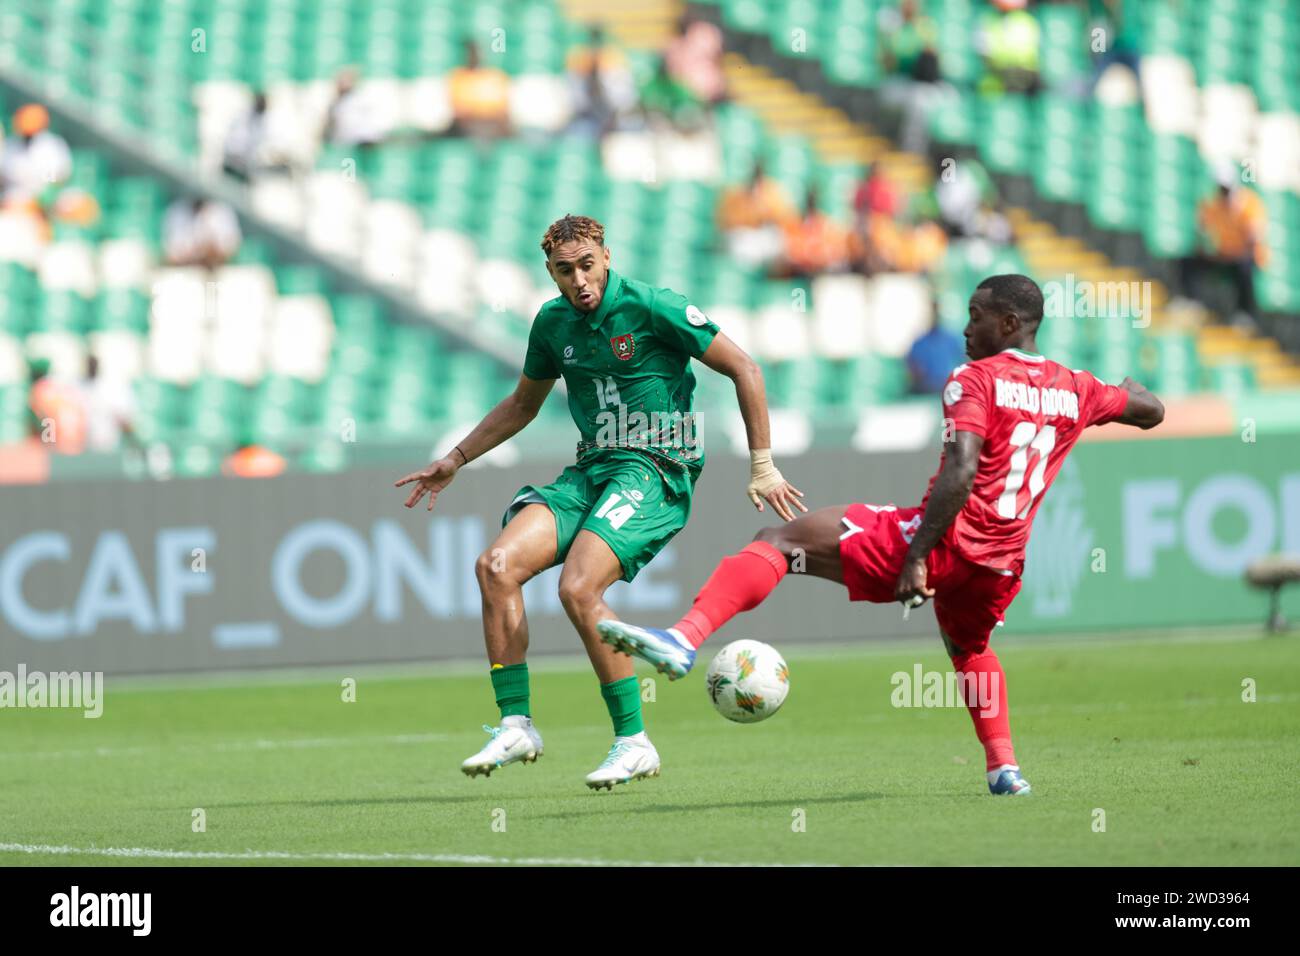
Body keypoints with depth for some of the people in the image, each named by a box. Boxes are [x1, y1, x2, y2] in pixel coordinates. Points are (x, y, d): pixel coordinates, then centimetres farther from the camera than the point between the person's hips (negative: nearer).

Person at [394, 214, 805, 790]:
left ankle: (634, 743, -16)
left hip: (655, 469, -7)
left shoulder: (650, 308, -10)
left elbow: (743, 370, -7)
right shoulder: (553, 322, 10)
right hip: (590, 471, 7)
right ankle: (516, 725, -8)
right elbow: (522, 405, 29)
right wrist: (455, 461, 24)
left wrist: (762, 466, -9)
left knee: (578, 588, -27)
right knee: (496, 566, -14)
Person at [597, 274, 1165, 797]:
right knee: (967, 648, 40)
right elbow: (1150, 411, 31)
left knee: (779, 539, -5)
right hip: (1002, 565, 7)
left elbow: (960, 474, -17)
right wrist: (1127, 385, 54)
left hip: (947, 539, -7)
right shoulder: (1074, 390, 14)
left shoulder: (976, 379, -3)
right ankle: (1003, 767, 28)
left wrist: (917, 557, -21)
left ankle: (685, 639, -23)